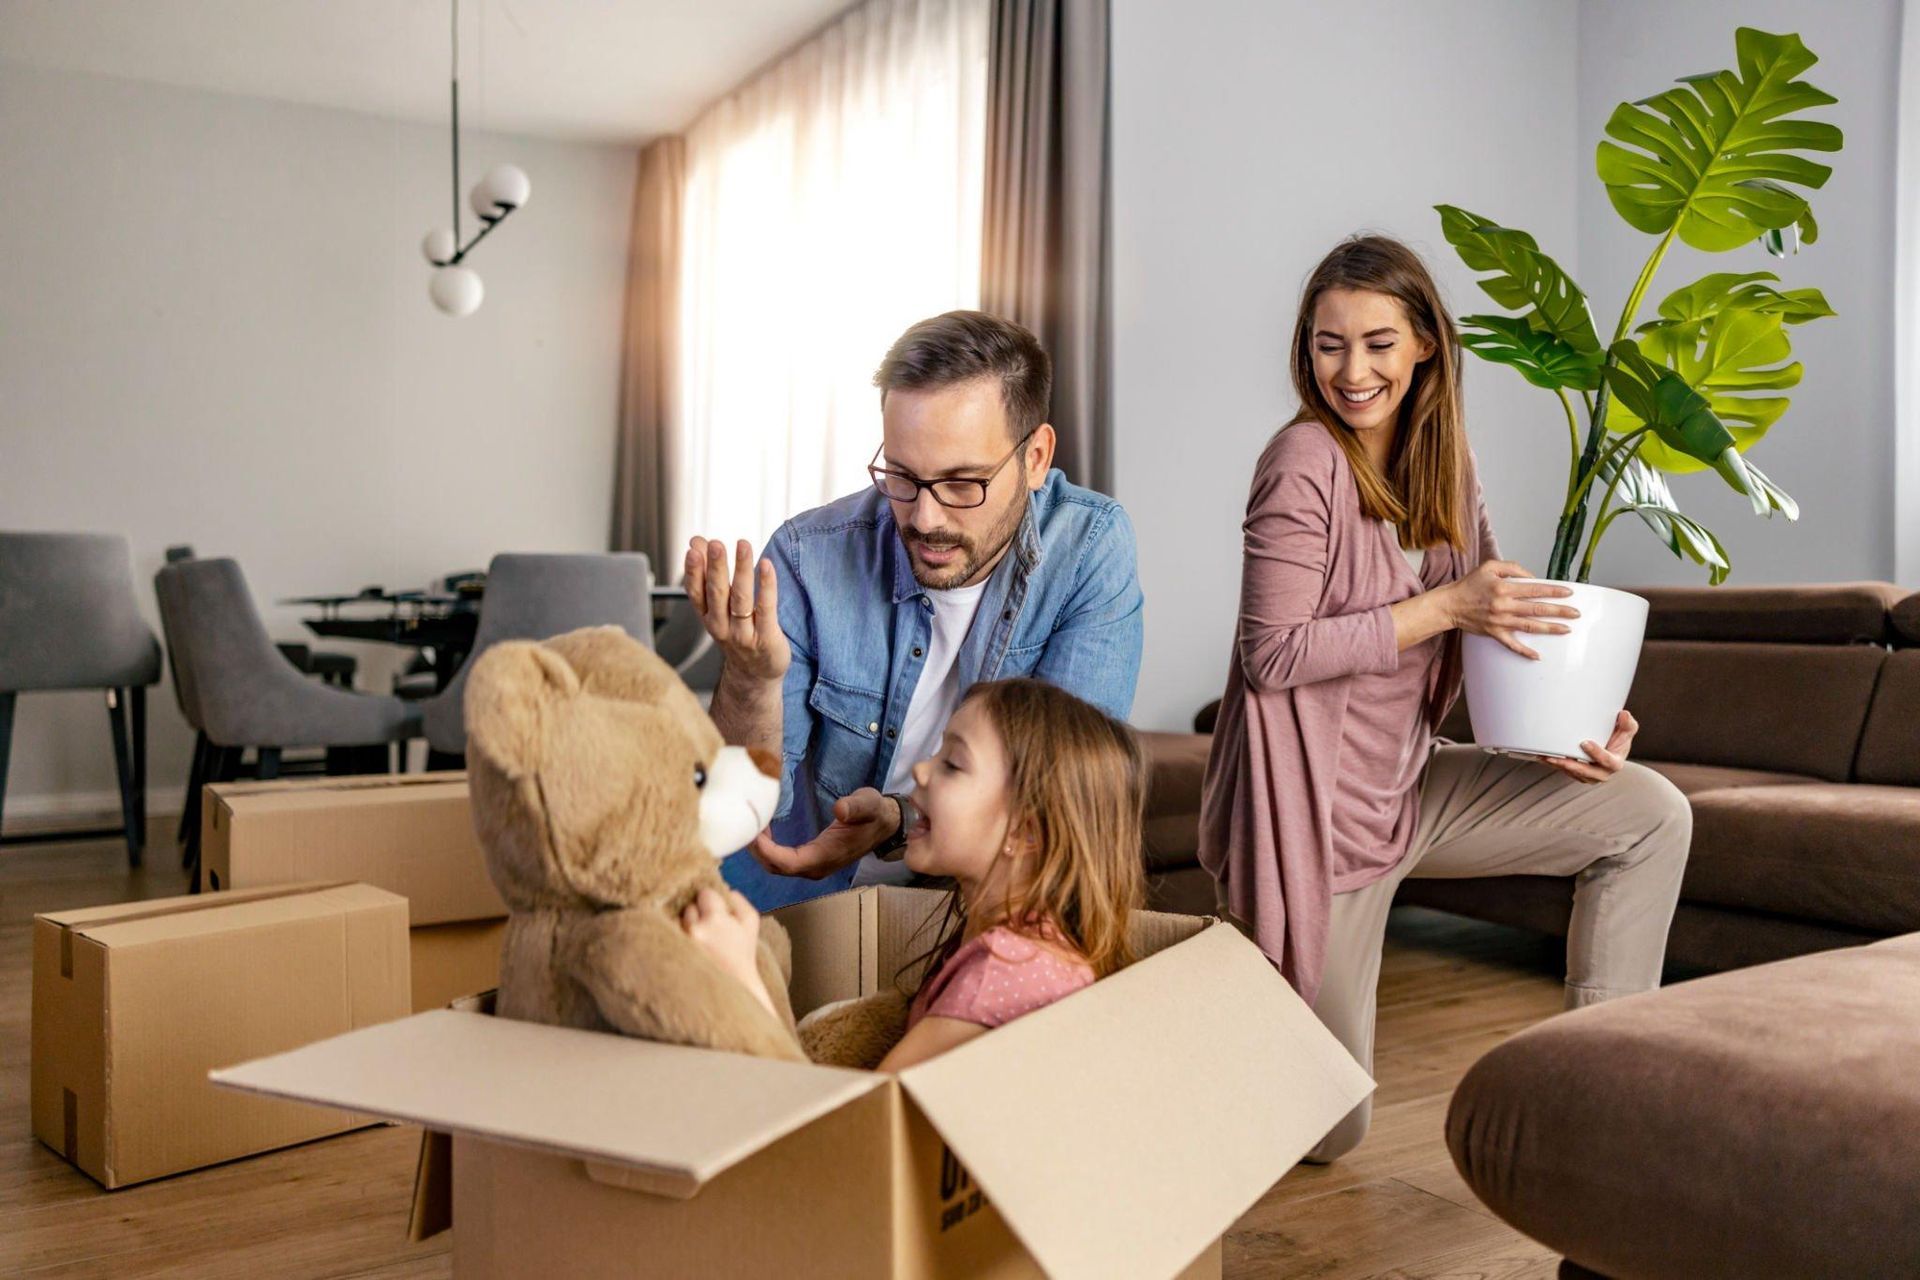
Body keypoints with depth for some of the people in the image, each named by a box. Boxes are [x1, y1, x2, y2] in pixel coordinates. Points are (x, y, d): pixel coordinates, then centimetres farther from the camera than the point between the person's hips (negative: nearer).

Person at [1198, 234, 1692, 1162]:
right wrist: (1444, 608, -23)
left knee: (1651, 815, 3)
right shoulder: (1304, 463, -19)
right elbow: (1271, 656, -22)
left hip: (1409, 787, 7)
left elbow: (1494, 623, 12)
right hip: (1314, 810, -7)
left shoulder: (1441, 463, 4)